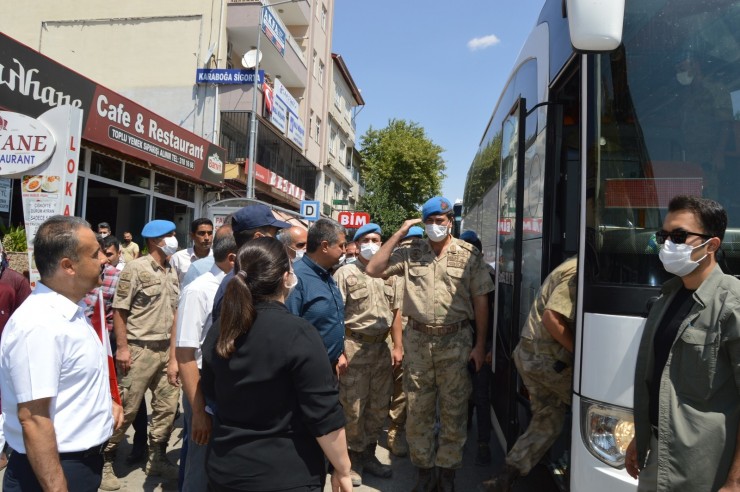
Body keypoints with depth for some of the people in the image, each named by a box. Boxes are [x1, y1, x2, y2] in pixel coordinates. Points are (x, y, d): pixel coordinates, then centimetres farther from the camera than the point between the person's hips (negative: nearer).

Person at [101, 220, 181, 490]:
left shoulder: (172, 272, 12)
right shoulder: (136, 268, -9)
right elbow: (119, 310, -11)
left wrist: (173, 351, 12)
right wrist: (122, 347, -15)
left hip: (164, 349, 7)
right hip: (139, 349, -7)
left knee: (167, 406, 12)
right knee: (126, 408, 0)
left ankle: (156, 459, 28)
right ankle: (105, 461, 18)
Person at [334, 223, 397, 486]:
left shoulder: (388, 275, 11)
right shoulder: (345, 273, -5)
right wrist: (338, 351, -16)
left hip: (382, 347, 5)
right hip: (354, 346, -5)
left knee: (379, 406, 13)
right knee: (353, 408, 3)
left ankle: (369, 455, 31)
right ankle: (354, 459, 22)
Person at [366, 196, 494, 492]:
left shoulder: (469, 255, -1)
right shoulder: (411, 253, 3)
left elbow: (480, 300, 0)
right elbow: (373, 270, -4)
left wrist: (480, 344, -3)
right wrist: (400, 233, -6)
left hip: (456, 341, -1)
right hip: (417, 340, 2)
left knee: (454, 411, 9)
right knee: (417, 410, 10)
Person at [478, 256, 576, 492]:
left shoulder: (573, 267, 16)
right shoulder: (577, 272, -17)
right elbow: (552, 318, -25)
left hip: (532, 353, 10)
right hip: (545, 357, -10)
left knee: (547, 422, 14)